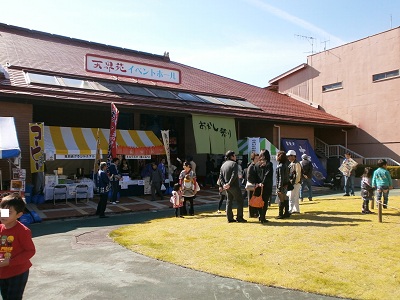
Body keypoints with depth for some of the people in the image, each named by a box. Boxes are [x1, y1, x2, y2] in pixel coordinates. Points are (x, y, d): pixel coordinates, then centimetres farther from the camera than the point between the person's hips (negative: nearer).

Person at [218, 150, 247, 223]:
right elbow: (234, 175, -24)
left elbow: (220, 176, 6)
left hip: (227, 187, 7)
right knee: (240, 201, 2)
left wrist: (223, 184, -3)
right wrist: (229, 184, -22)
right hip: (234, 186, -7)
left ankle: (230, 218, 12)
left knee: (229, 201, 11)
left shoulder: (223, 165, 12)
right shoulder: (234, 164, -11)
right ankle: (239, 217, 2)